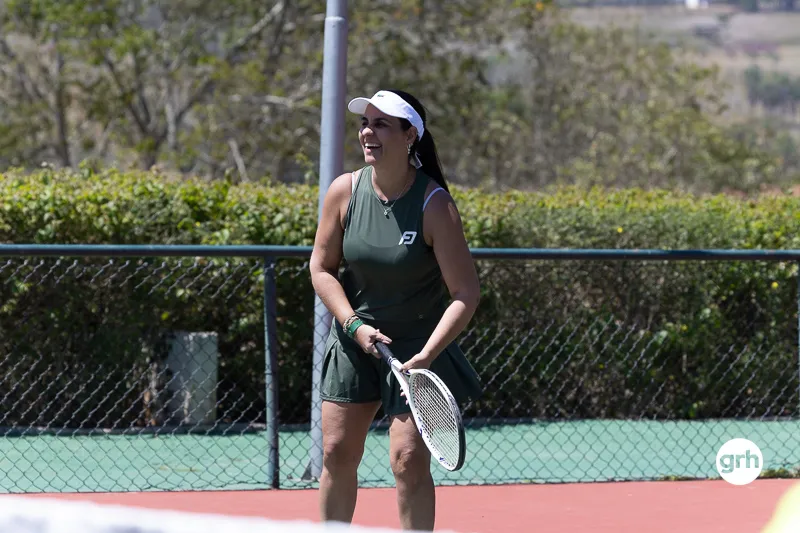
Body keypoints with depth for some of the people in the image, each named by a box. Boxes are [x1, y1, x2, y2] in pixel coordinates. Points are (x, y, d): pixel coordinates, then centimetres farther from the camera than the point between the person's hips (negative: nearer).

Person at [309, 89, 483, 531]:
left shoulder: (434, 205, -19)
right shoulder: (345, 191, -8)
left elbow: (465, 294, -18)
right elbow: (322, 267, 1)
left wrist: (427, 354, -28)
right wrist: (354, 325, -13)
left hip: (417, 346, -4)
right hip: (354, 340, 4)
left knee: (408, 459, -10)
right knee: (337, 453, 6)